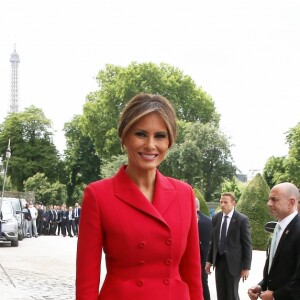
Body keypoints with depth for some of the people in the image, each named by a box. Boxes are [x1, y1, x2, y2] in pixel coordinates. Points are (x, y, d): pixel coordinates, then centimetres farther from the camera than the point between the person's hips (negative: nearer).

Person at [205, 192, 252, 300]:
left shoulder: (242, 219, -9)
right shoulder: (216, 218, 6)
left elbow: (247, 245, -9)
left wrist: (246, 267, -11)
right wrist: (209, 260, 10)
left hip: (233, 262, -5)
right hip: (219, 260, 5)